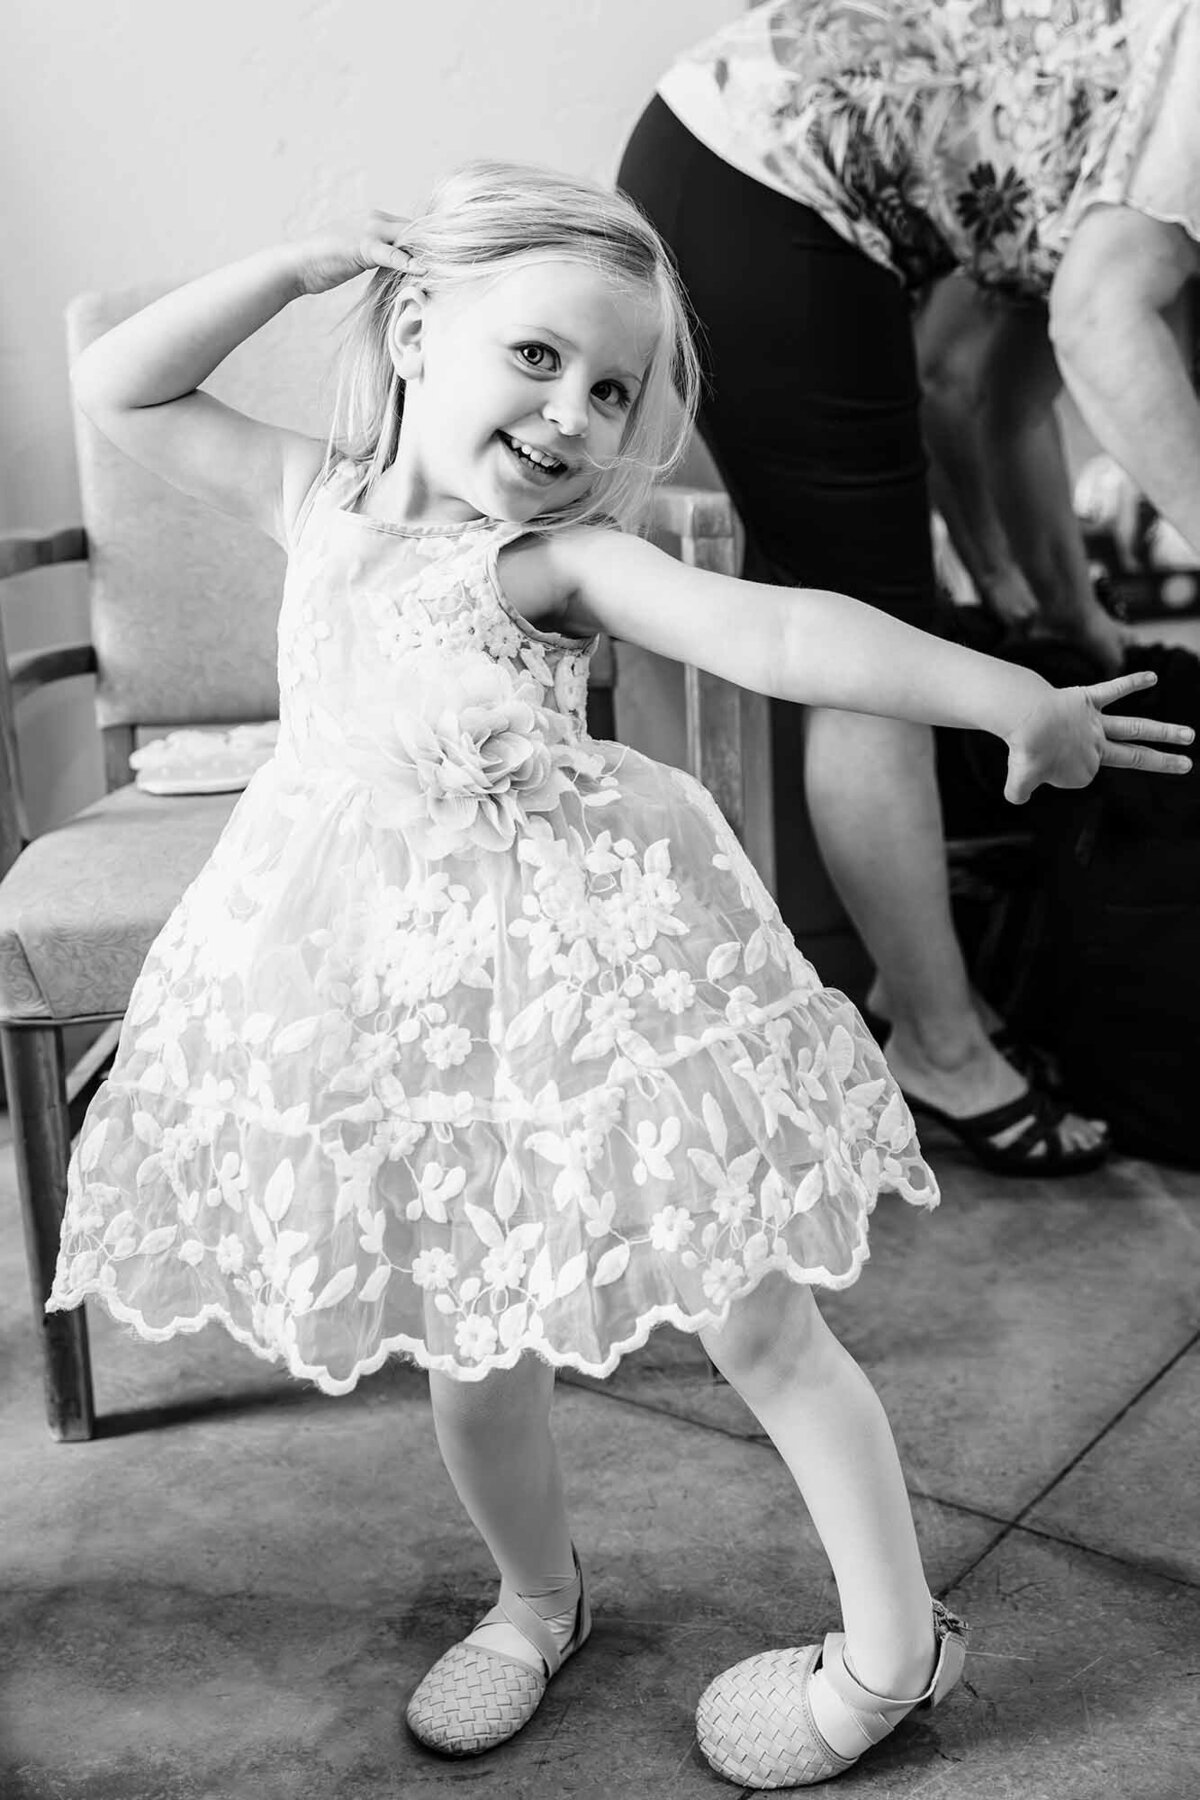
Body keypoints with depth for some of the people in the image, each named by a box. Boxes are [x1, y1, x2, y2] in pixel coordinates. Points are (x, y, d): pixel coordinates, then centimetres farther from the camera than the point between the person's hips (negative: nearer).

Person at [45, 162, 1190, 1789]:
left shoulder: (565, 558, -9)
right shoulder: (319, 502, 6)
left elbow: (781, 636, -21)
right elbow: (122, 391, 12)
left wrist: (1011, 696, -32)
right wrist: (299, 266, 1)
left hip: (585, 978, -4)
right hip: (396, 993, 5)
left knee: (757, 1323, 6)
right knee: (469, 1350, 16)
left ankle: (894, 1645, 24)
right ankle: (537, 1601, 43)